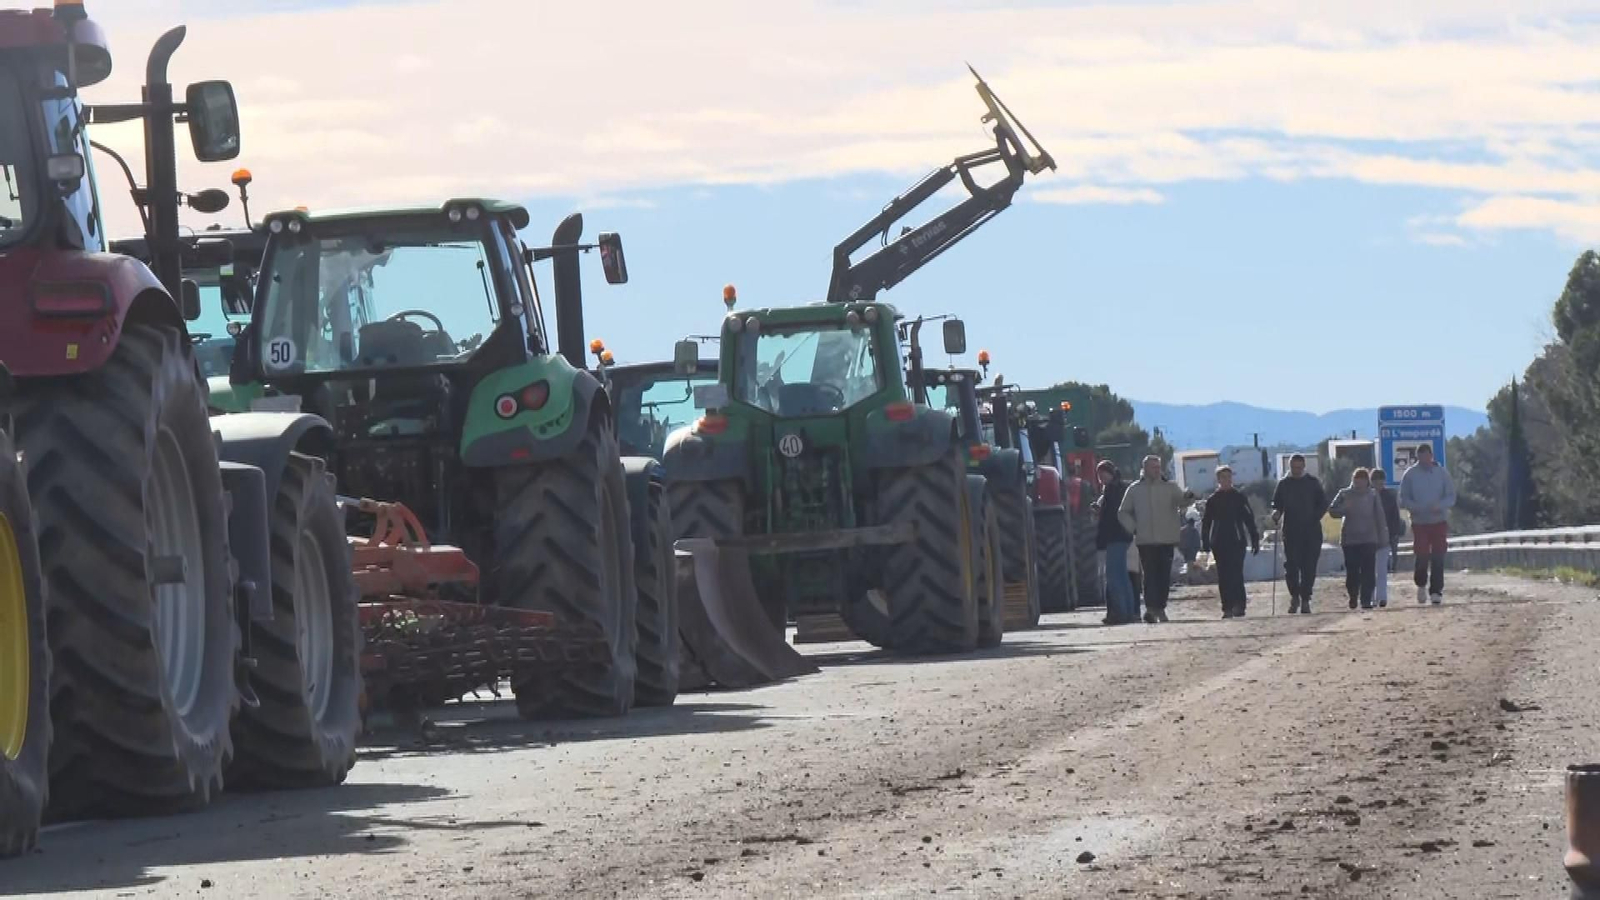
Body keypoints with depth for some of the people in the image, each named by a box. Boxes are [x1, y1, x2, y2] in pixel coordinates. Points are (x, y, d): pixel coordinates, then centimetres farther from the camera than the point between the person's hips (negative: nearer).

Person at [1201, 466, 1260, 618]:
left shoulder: (1240, 498, 7)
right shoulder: (1212, 500, 9)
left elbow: (1249, 519, 8)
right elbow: (1206, 523, 11)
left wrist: (1255, 541, 3)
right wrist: (1206, 543, 3)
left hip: (1237, 541, -2)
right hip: (1219, 543, 2)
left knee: (1236, 574, -12)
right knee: (1223, 577, -1)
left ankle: (1238, 606, -12)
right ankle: (1228, 608, 2)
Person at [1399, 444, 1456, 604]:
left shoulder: (1442, 473, 2)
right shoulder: (1410, 475, 0)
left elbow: (1451, 497, 2)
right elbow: (1404, 500, 1)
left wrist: (1439, 506, -18)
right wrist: (1417, 508, -19)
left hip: (1439, 521, 1)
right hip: (1419, 523, -1)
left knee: (1438, 558, -2)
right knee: (1422, 557, -6)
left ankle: (1436, 591, 4)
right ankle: (1421, 585, 20)